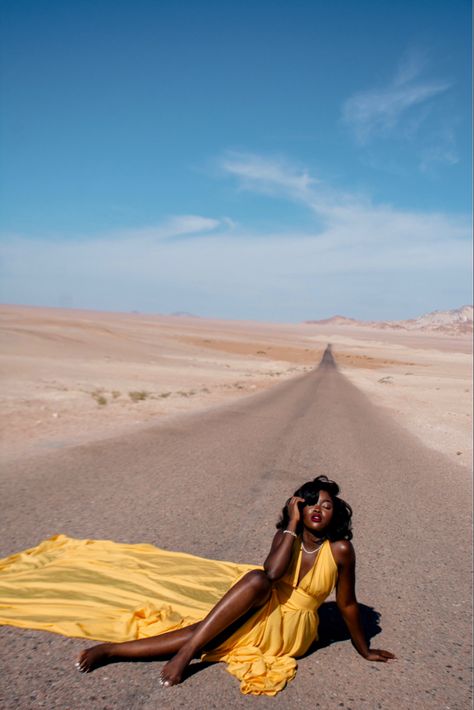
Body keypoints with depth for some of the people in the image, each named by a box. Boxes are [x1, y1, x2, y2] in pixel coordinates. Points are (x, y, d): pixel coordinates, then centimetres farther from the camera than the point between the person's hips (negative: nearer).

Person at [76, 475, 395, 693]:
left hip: (293, 626, -3)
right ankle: (110, 650, -31)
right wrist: (293, 523, -18)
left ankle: (188, 650, -34)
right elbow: (271, 572, -22)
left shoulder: (340, 549, -13)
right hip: (264, 612, 3)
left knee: (258, 582, -34)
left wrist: (365, 650, 4)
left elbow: (347, 604, -3)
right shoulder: (287, 535, -3)